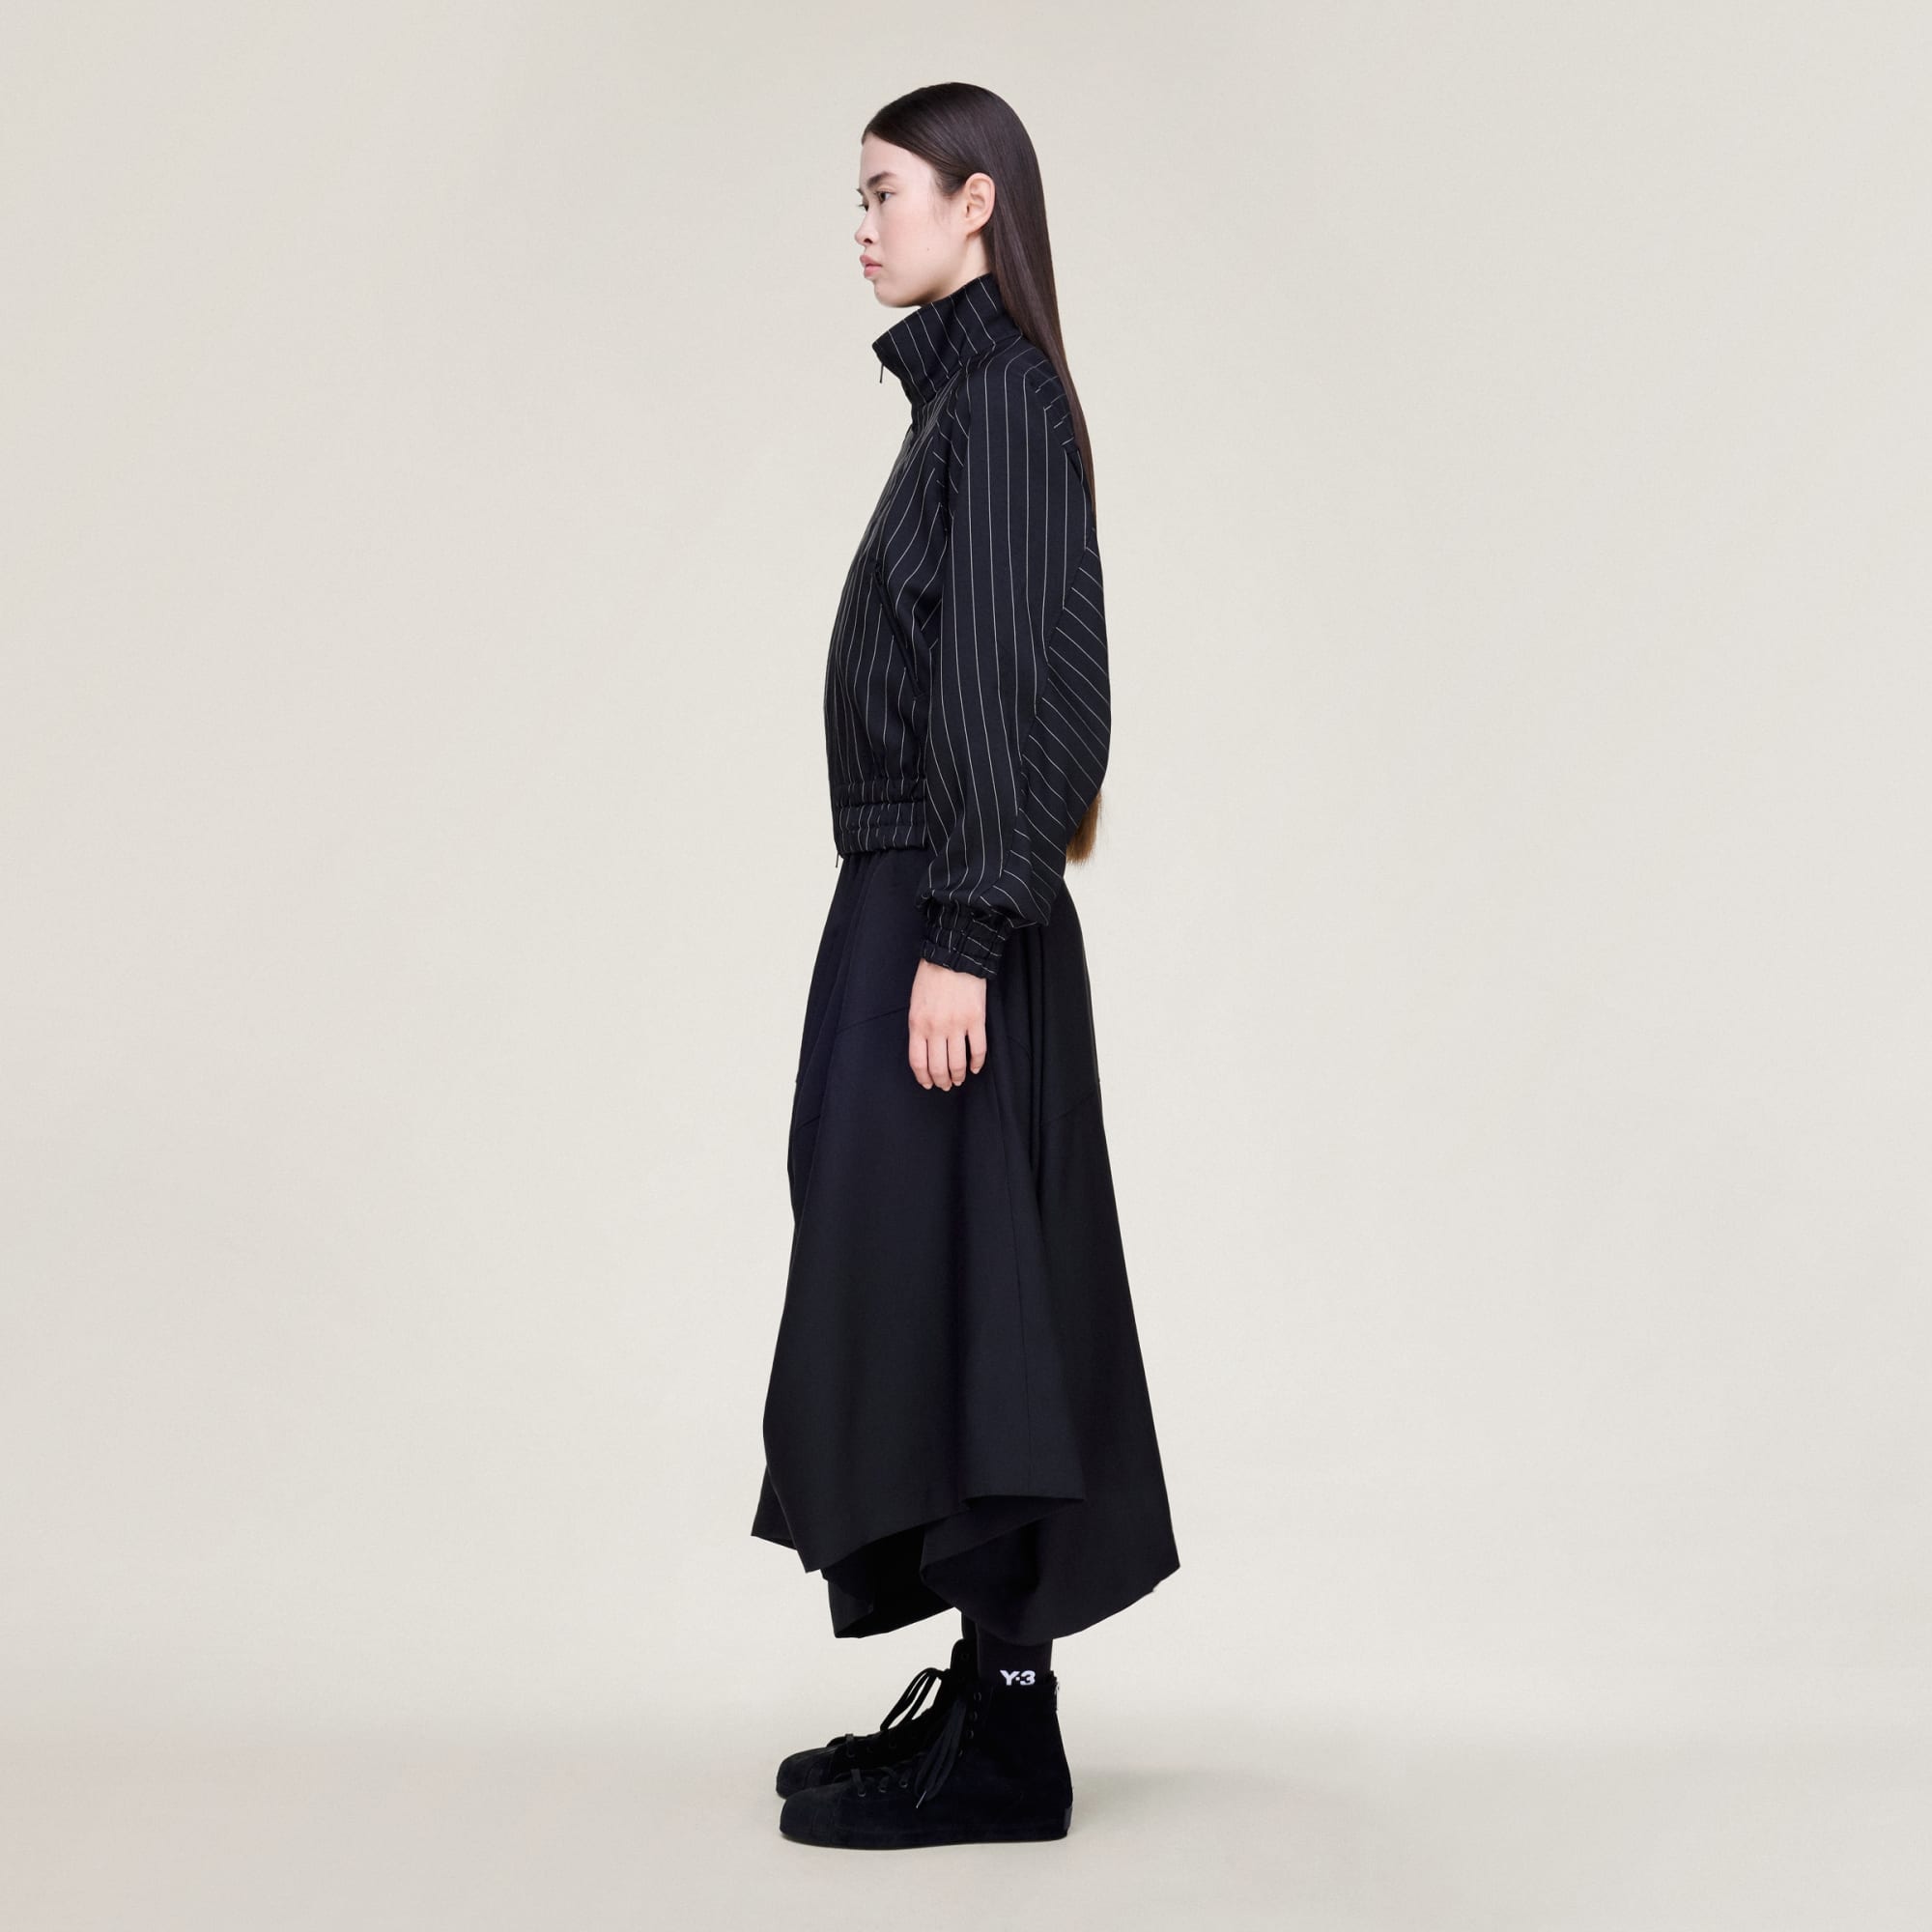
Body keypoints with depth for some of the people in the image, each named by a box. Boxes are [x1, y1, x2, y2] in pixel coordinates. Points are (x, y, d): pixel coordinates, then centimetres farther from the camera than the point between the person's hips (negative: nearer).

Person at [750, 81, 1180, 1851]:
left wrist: (957, 939, -23)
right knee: (942, 1286, 12)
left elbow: (996, 680, -19)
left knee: (938, 1281, -6)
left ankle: (1001, 1739, 3)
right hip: (925, 893, 10)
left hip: (943, 902, -10)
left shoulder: (999, 394, -11)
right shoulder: (970, 392, 18)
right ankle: (990, 1691, 21)